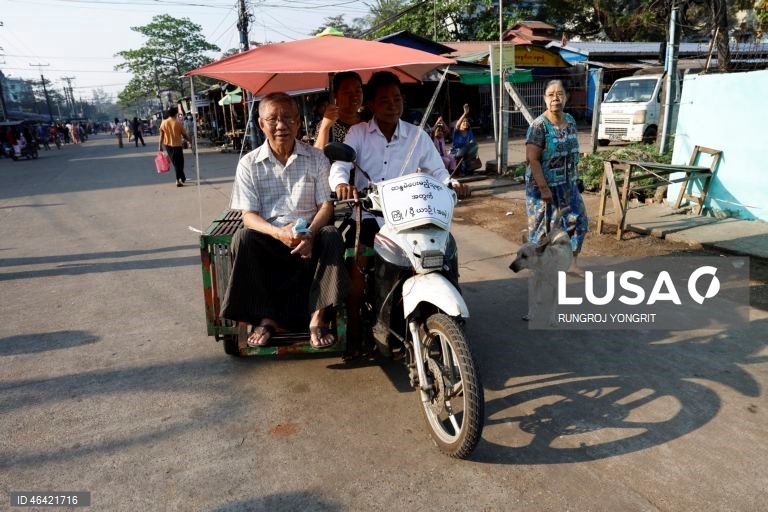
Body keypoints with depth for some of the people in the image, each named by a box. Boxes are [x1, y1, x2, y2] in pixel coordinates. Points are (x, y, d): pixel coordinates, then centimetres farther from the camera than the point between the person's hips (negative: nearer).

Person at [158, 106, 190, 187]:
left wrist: (160, 145, 5)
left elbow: (161, 135, 0)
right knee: (179, 163, 4)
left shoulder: (164, 123, -2)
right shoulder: (178, 123, -12)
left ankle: (182, 178, 28)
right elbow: (184, 134, -7)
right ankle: (178, 180, 0)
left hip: (168, 145, 4)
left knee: (175, 163, 18)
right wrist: (189, 140, 11)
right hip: (177, 145, -4)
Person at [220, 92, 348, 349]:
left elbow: (326, 204, -1)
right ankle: (265, 317, -20)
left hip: (309, 237, 0)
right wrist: (279, 233, -26)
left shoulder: (316, 158, 5)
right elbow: (249, 215, -4)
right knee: (243, 238, -29)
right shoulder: (249, 164, 3)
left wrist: (310, 233, -23)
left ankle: (318, 318, -26)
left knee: (331, 236, -30)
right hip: (270, 237, 0)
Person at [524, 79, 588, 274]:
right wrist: (544, 188, -23)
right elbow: (532, 159, -21)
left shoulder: (570, 121, 5)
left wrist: (574, 179, 15)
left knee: (578, 221, 12)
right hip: (544, 185, -7)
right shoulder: (539, 125, -17)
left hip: (568, 185, 7)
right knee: (543, 227, 3)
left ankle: (571, 261, 28)